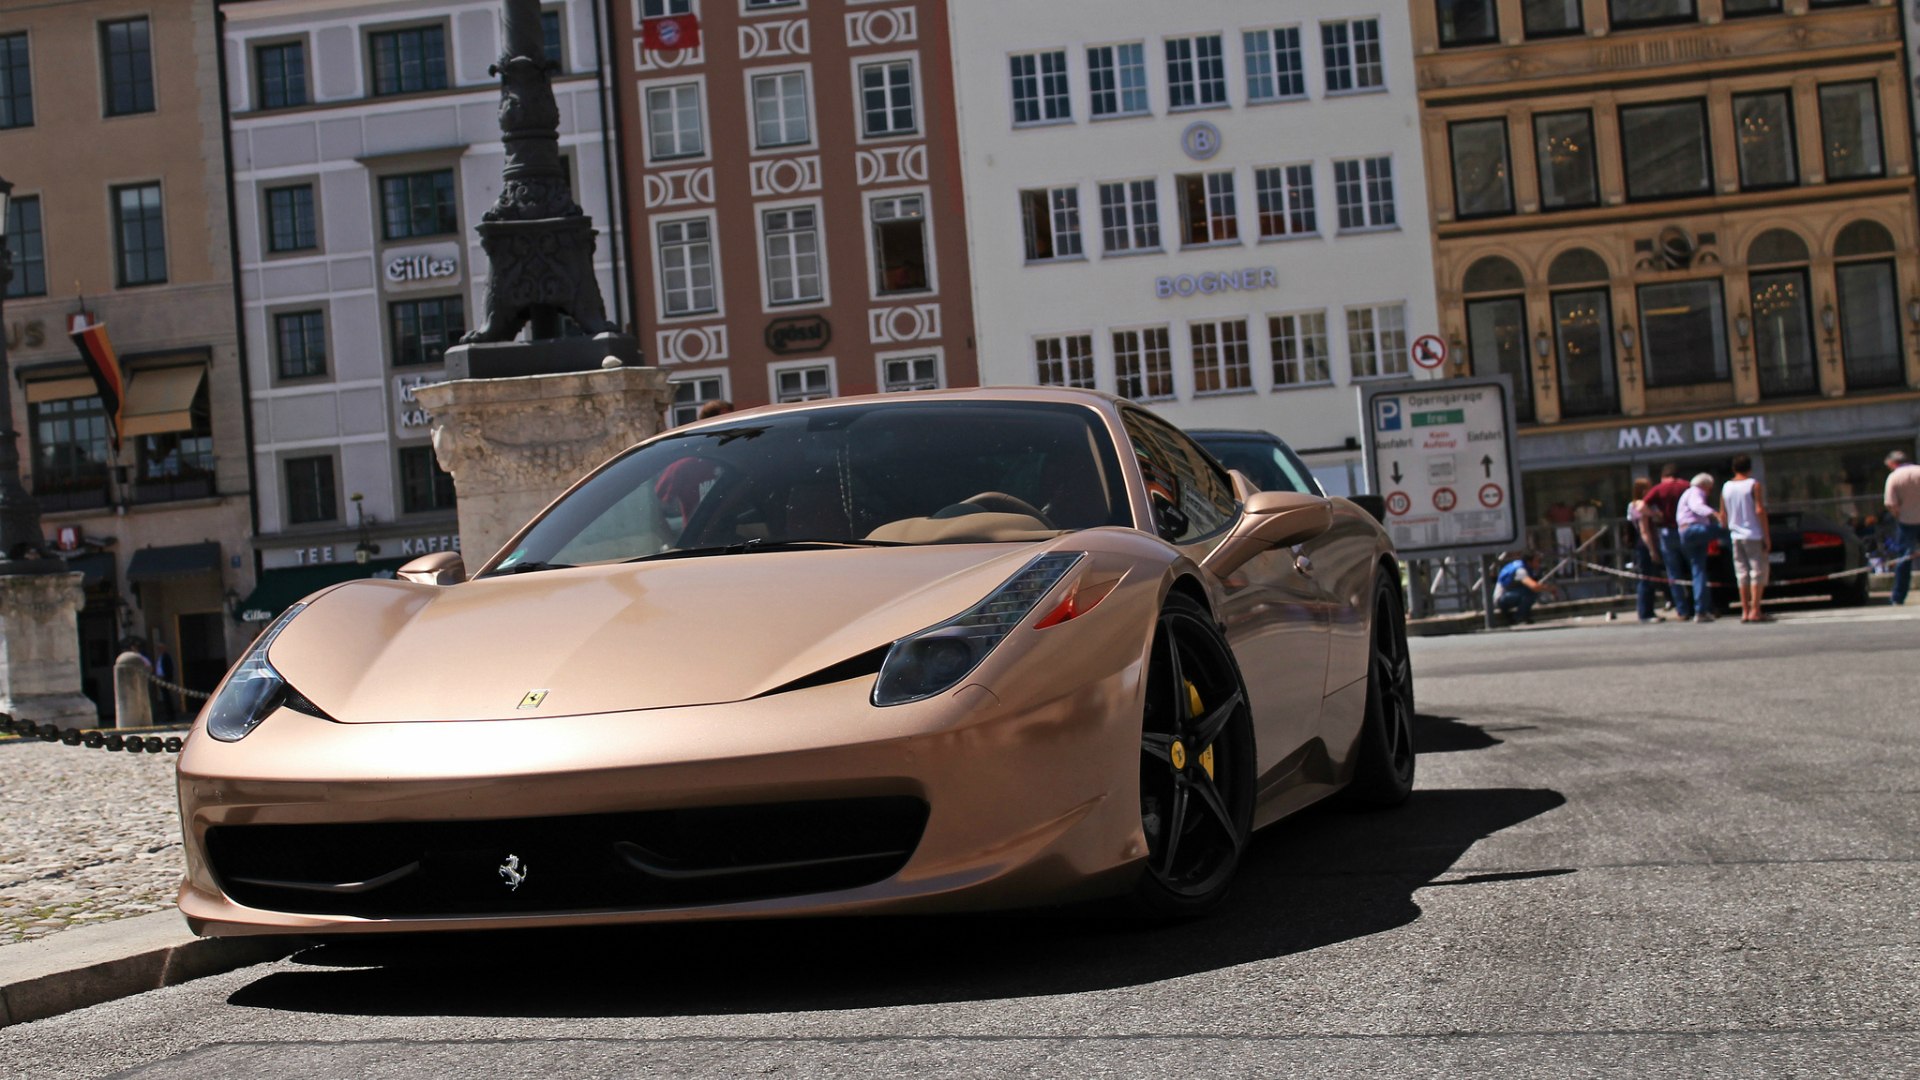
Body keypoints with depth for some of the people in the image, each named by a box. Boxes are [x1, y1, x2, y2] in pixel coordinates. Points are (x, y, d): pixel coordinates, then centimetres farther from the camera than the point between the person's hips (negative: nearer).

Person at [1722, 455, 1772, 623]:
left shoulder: (1726, 488, 7)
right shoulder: (1754, 485, -8)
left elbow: (1723, 514, 9)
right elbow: (1760, 511, -13)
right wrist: (1767, 536, -9)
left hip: (1736, 536, 5)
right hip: (1754, 535, -5)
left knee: (1742, 574, 7)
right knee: (1758, 572, -2)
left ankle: (1745, 612, 6)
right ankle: (1755, 611, -8)